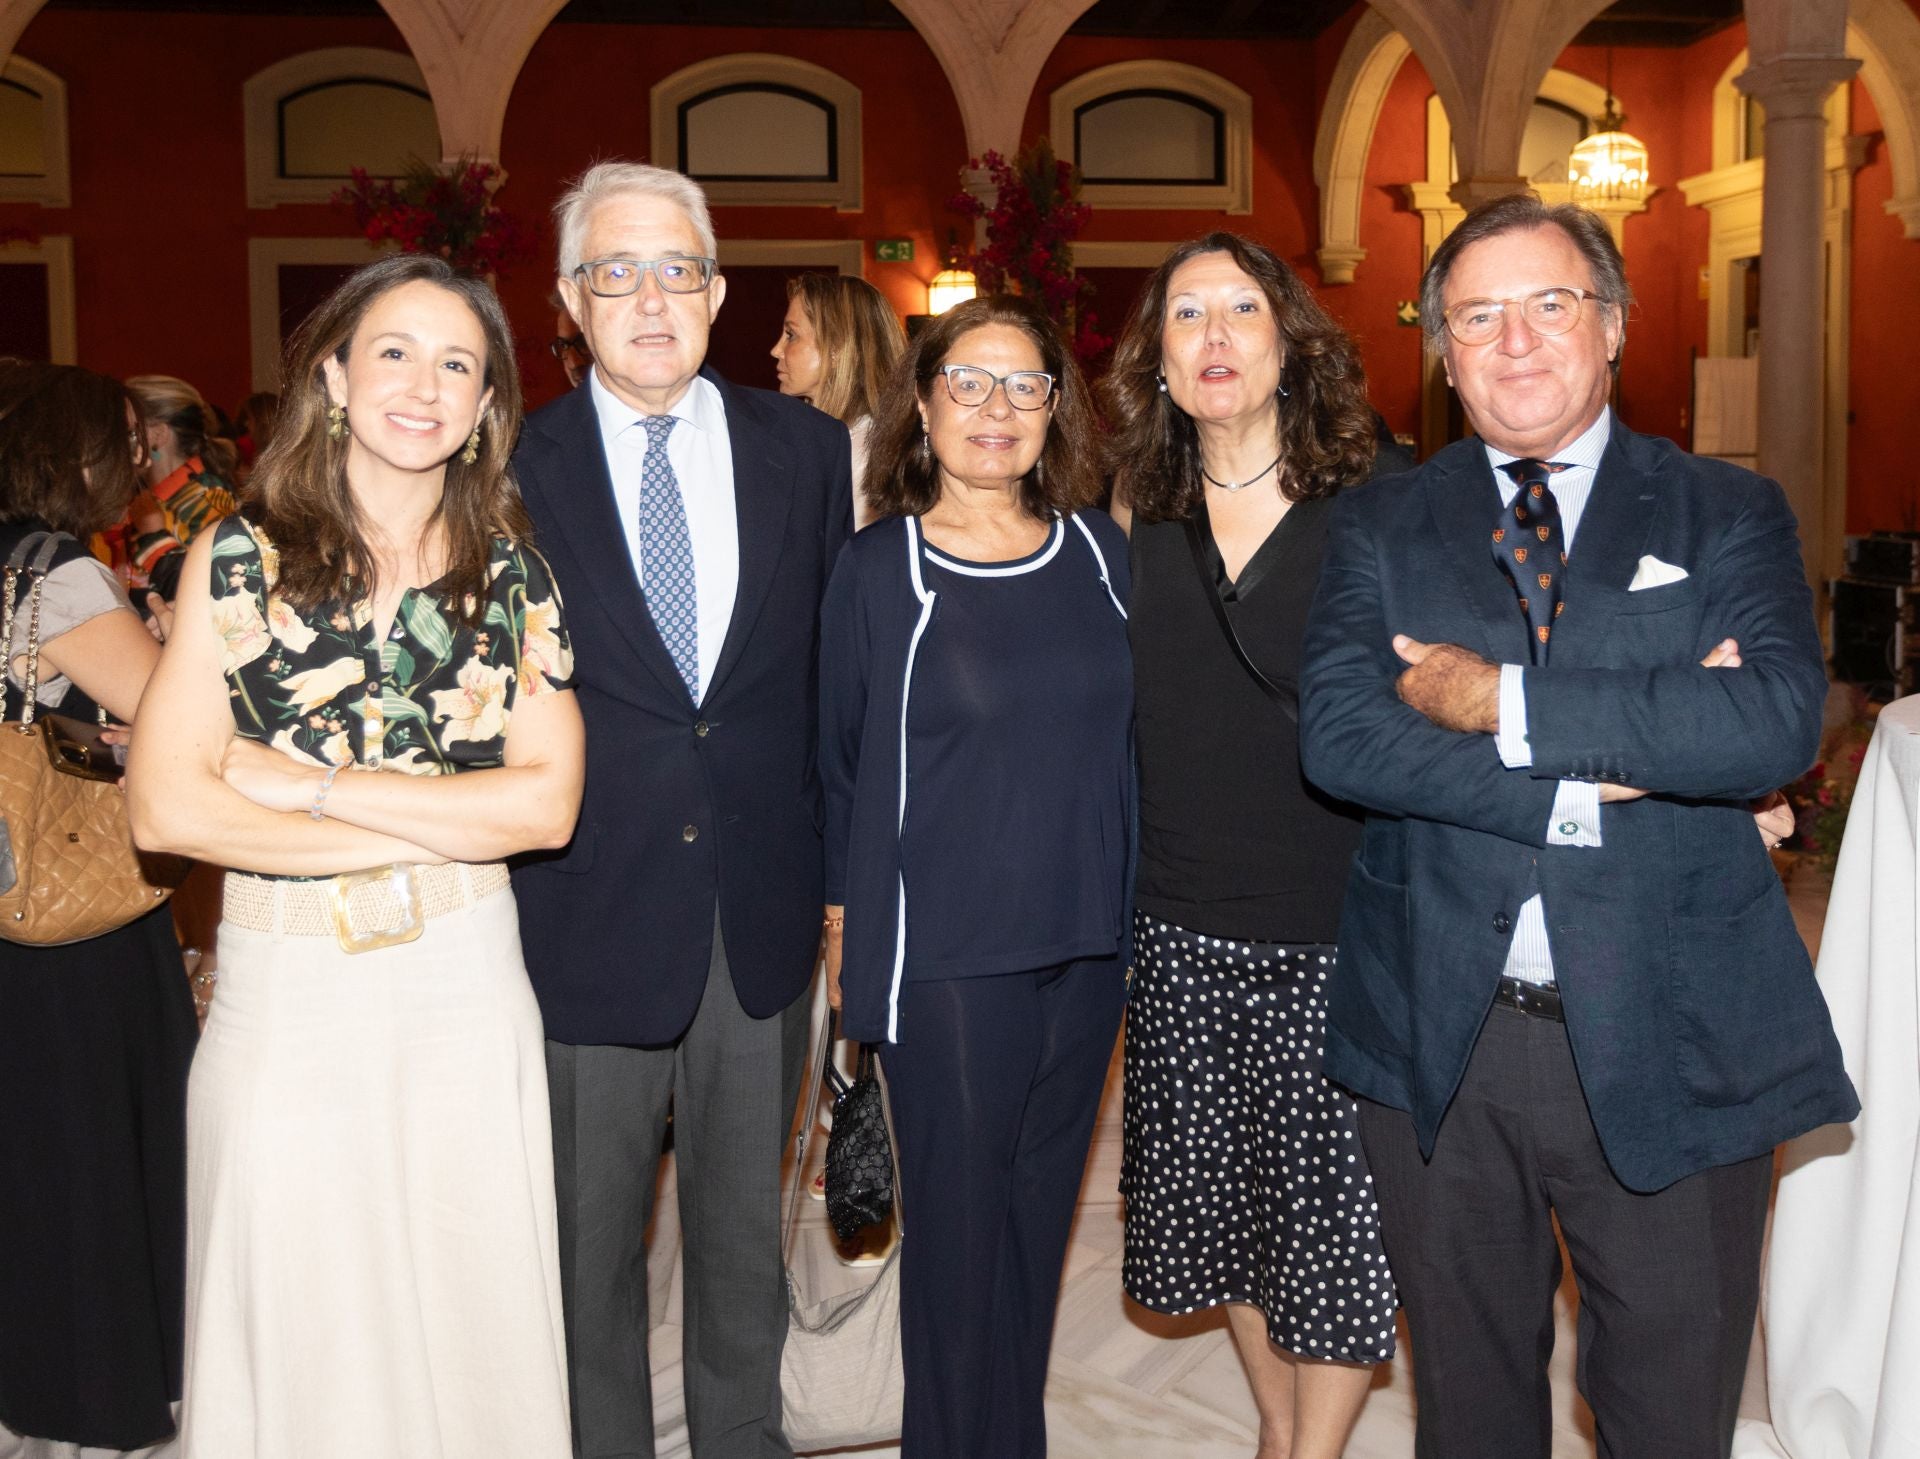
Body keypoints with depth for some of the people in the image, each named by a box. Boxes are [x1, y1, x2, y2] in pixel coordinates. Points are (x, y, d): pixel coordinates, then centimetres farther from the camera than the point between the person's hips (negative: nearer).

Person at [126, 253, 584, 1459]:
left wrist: (317, 784, -11)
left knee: (471, 1320, 11)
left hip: (465, 995, 1)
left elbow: (550, 803, -5)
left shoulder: (514, 573, 4)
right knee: (302, 1331, 10)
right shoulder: (239, 559, -1)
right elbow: (165, 806, -9)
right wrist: (432, 829, -10)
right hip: (285, 997, -1)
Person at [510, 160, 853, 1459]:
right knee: (588, 1242, 13)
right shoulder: (517, 466, -4)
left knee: (746, 1228, 18)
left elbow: (835, 664, 5)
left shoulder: (803, 447, 3)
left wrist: (834, 864, 1)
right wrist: (494, 882, -6)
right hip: (588, 910, -2)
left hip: (763, 905, 2)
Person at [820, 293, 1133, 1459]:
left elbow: (1130, 735, 13)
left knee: (1041, 1207, 15)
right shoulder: (879, 569, -5)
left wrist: (1127, 901, 12)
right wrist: (843, 924, 2)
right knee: (961, 1222, 4)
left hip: (1088, 941, 4)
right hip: (942, 954, -4)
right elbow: (841, 761, 1)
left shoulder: (1100, 550, 5)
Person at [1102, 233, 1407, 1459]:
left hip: (1343, 922, -4)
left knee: (1341, 1199, 3)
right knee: (1220, 1188, 15)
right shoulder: (1144, 515, 6)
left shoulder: (1384, 494, -6)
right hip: (1188, 922, 4)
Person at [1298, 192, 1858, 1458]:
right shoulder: (1380, 527, 4)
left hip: (1669, 1043, -1)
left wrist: (1503, 702, -17)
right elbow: (1337, 737, -13)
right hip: (1439, 1036, 1)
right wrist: (1605, 765, -19)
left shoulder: (1729, 514, 1)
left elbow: (1776, 723, -18)